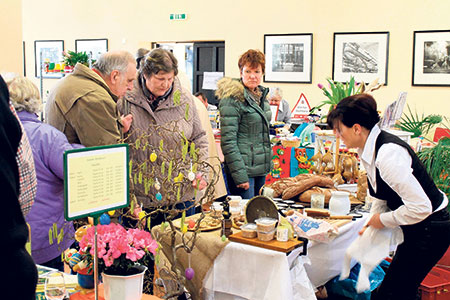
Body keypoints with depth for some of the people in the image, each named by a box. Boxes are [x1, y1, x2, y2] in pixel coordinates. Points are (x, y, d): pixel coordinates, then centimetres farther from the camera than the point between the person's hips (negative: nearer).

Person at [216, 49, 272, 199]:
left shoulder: (261, 95, 12)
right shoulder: (232, 99, -14)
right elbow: (228, 141, -18)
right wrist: (239, 175, -21)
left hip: (261, 168, 8)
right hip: (243, 168, -8)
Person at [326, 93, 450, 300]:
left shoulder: (388, 154, -29)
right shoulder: (368, 149, 2)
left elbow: (420, 207, -29)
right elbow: (380, 195, 17)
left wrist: (383, 220, -16)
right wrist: (372, 223, 9)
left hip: (431, 227, -10)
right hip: (416, 228, 10)